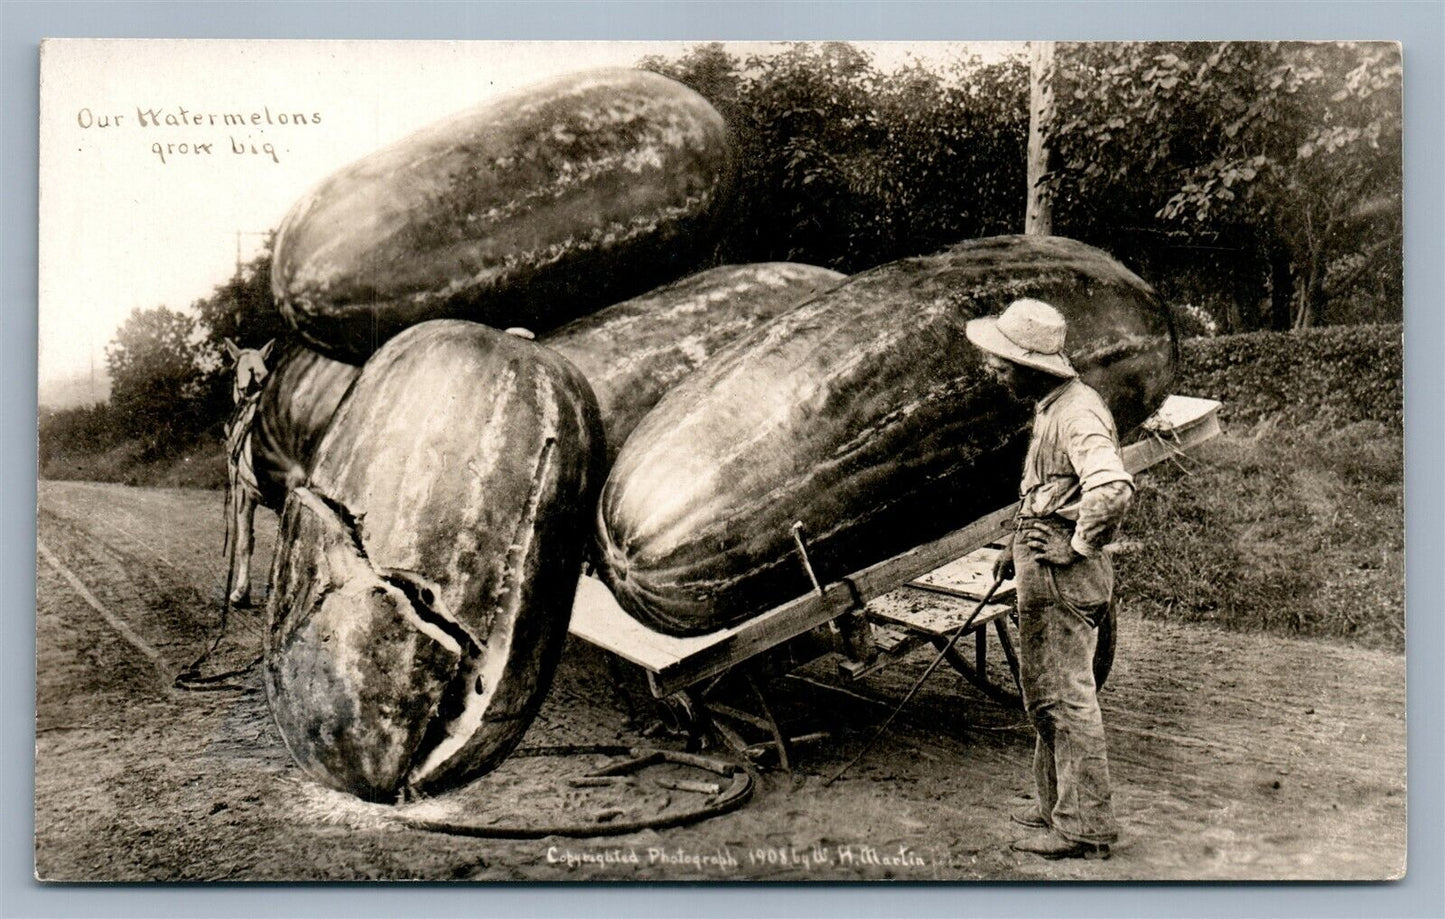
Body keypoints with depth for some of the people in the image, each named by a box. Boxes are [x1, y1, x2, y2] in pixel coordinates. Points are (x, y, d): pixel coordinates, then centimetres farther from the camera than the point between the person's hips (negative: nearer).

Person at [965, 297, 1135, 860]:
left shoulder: (1077, 413, -19)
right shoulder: (1050, 408, 14)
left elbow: (1113, 491, -34)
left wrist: (1075, 547, -23)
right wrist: (1020, 546, 19)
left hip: (1063, 580, -11)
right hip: (1043, 579, 11)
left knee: (1067, 698, -2)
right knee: (1044, 693, 18)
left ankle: (1084, 828, 8)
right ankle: (1055, 805, 31)